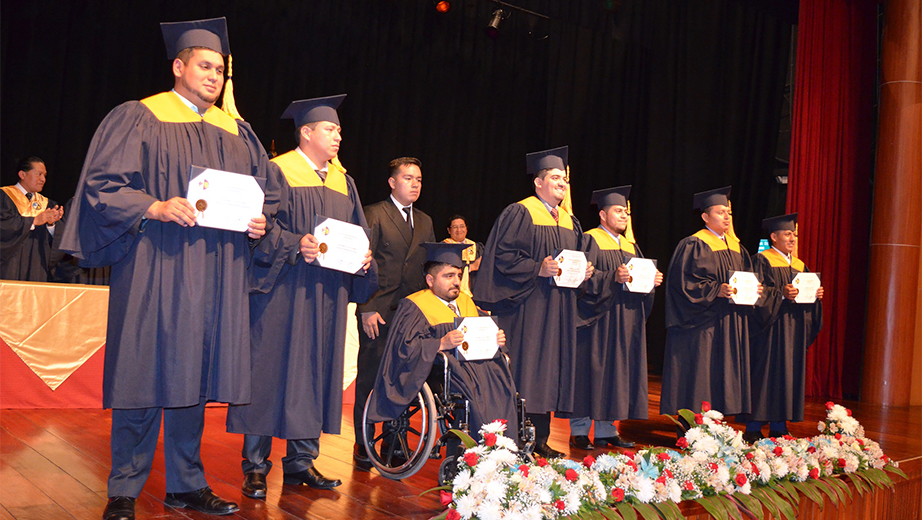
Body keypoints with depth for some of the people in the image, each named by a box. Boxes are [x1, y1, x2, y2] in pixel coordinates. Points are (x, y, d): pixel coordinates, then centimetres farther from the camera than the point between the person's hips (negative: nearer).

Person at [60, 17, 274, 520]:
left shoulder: (235, 131, 17)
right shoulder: (138, 118, 2)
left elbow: (266, 190, 19)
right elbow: (103, 184, -5)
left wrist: (259, 220, -2)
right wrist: (155, 207, -20)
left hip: (214, 271, 5)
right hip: (153, 266, -4)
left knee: (193, 373, 8)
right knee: (145, 374, -3)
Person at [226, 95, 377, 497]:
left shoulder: (343, 181, 17)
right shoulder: (278, 172, -2)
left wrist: (364, 255, -1)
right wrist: (295, 245, -24)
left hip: (326, 295, 6)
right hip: (283, 290, -6)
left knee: (316, 370, 7)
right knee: (271, 368, -4)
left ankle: (301, 461, 16)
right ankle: (255, 467, 5)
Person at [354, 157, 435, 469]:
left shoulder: (425, 222, 17)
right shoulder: (374, 215, -2)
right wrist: (366, 309, -14)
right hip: (378, 313, -5)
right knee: (369, 379, 2)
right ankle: (362, 444, 14)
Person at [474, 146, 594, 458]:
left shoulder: (570, 222, 18)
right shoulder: (519, 213, -5)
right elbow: (502, 256, -12)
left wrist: (584, 271, 2)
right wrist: (537, 268, -23)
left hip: (558, 309, 7)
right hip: (526, 306, -7)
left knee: (549, 370, 8)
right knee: (523, 371, -7)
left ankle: (540, 439, 16)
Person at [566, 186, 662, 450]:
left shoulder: (630, 246, 20)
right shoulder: (590, 240, -3)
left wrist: (653, 280, -3)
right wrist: (613, 277, -27)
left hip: (625, 319, 7)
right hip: (598, 319, -7)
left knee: (616, 370, 7)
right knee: (591, 371, -5)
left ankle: (606, 429, 13)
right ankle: (579, 431, 2)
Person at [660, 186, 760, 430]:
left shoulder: (736, 247, 17)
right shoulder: (694, 245, -6)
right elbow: (686, 281, -13)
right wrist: (716, 290, -23)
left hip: (730, 321, 8)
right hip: (702, 323, -7)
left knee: (723, 371, 6)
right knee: (698, 371, -7)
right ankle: (689, 425, -1)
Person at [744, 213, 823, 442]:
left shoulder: (800, 266, 18)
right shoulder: (761, 261, -2)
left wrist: (816, 295, -1)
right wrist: (781, 294, -24)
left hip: (794, 330, 7)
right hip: (770, 328, -7)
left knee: (789, 375, 5)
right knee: (764, 374, -7)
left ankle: (779, 427, 11)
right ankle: (753, 429, -3)